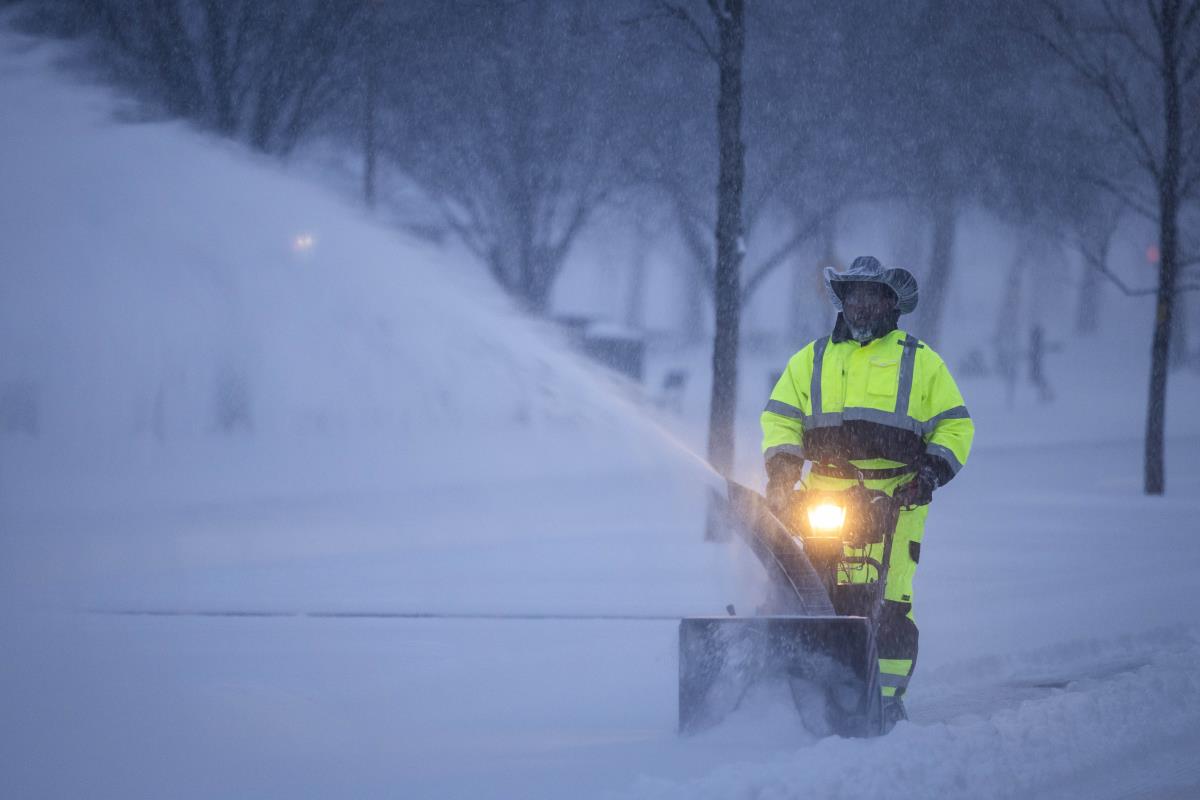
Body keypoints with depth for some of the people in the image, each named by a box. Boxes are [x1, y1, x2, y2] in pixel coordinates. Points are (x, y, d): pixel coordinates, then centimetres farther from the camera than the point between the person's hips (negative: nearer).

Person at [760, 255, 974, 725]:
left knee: (890, 602, -10)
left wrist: (933, 471, -2)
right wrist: (781, 467, 1)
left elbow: (955, 426, 14)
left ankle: (887, 696, -6)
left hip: (895, 500, -2)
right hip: (825, 500, 2)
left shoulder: (920, 362, 14)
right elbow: (780, 417, 19)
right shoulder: (812, 360, 20)